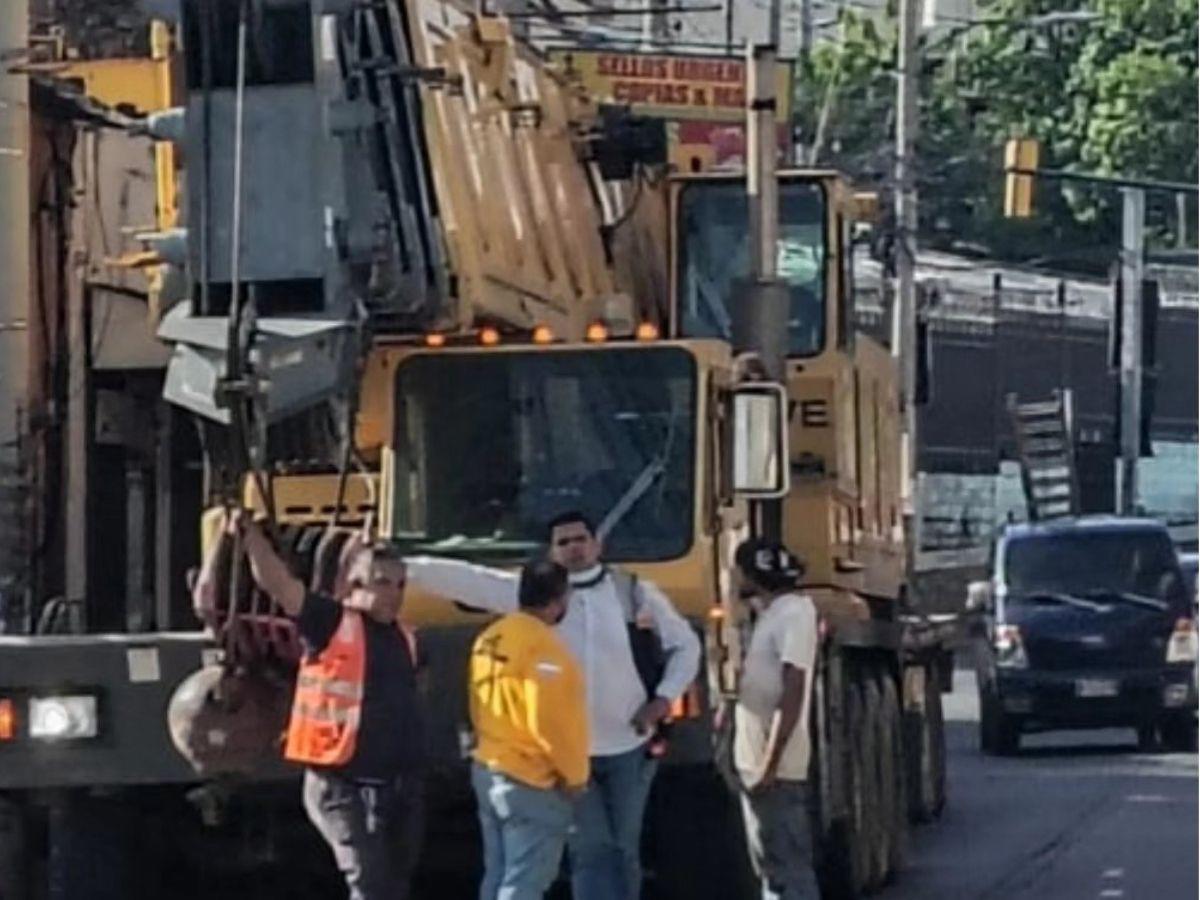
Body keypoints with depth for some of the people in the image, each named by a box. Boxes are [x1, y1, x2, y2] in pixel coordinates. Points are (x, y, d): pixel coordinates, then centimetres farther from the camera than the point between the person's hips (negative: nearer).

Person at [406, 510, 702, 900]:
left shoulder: (634, 593, 0)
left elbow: (685, 644, 10)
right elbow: (466, 579, -6)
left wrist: (663, 699, -2)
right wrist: (400, 568, -13)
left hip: (628, 747, 1)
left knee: (623, 851, 9)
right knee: (590, 851, -2)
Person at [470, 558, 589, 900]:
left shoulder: (490, 638, 8)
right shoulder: (542, 646, -20)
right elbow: (550, 721, -23)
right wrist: (573, 773, -11)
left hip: (487, 770, 9)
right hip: (531, 782, -9)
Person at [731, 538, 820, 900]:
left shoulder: (793, 612, -14)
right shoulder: (768, 614, 16)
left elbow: (793, 692, -20)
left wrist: (771, 762, -24)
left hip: (777, 767, -10)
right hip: (754, 762, 10)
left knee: (790, 868, -10)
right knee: (770, 866, 13)